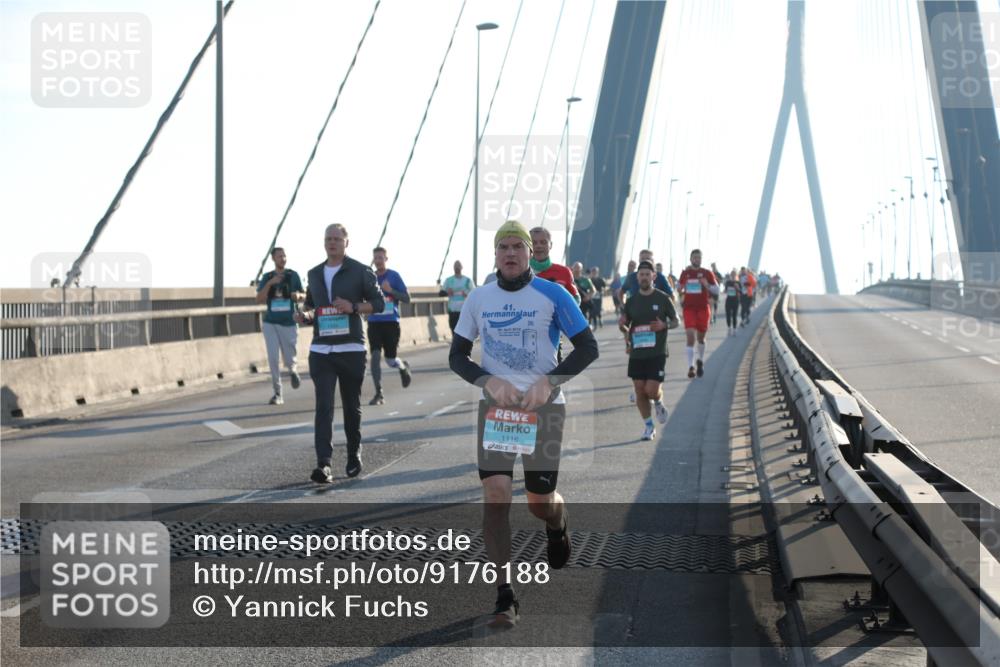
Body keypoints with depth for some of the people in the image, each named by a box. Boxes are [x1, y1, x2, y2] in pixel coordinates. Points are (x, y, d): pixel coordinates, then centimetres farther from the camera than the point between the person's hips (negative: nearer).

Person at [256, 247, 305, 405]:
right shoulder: (267, 277, 4)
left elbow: (304, 296, 9)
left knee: (289, 360, 1)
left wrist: (298, 295, -14)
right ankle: (277, 393, 1)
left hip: (289, 323, -1)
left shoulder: (293, 275, 2)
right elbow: (259, 299, -5)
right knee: (273, 359, -6)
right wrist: (270, 283, -18)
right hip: (270, 323, 1)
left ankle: (293, 370, 38)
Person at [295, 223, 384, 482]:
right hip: (320, 350, 2)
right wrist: (304, 315, 1)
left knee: (351, 406, 9)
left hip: (351, 349, -2)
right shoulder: (314, 274, 14)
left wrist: (353, 308, -17)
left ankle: (354, 456, 29)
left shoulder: (360, 271, 1)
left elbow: (378, 303, 0)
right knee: (323, 406, -10)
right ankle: (324, 464, -18)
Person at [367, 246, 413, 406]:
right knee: (375, 355, -11)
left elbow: (406, 299, -4)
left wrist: (390, 290, -18)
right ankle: (378, 393, -5)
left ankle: (403, 367, 39)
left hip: (391, 322, -2)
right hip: (374, 322, 2)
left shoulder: (394, 276, -2)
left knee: (391, 359, 2)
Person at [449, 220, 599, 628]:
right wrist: (489, 382, -10)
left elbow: (588, 347, -2)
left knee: (540, 500, 2)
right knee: (495, 495, -11)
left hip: (543, 405, -2)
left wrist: (549, 382, -15)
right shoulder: (479, 298, 4)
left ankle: (558, 527, 42)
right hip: (495, 405, 2)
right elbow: (457, 355, 9)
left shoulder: (552, 295, -4)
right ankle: (505, 597, -5)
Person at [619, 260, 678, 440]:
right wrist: (622, 327, -10)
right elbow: (625, 326, 14)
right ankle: (649, 426, 19)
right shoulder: (631, 301, 7)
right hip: (636, 353, 3)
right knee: (640, 391, 3)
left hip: (657, 353, -3)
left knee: (651, 390, -11)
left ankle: (659, 404, 25)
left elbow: (675, 321, 7)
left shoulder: (663, 298, 0)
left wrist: (664, 325, -14)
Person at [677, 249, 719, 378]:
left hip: (703, 308, 0)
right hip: (689, 308, 0)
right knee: (690, 336, -13)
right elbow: (678, 287, 20)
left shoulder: (707, 273, 0)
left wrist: (706, 285, -16)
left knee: (701, 337, 12)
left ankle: (700, 361, 37)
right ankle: (691, 366, -14)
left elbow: (717, 290, 1)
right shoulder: (685, 273, 5)